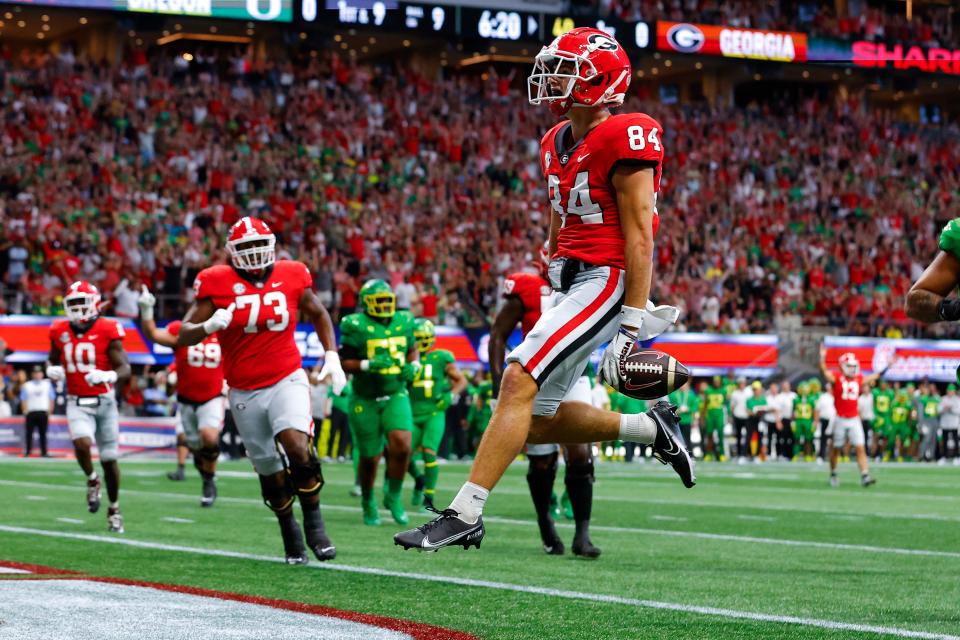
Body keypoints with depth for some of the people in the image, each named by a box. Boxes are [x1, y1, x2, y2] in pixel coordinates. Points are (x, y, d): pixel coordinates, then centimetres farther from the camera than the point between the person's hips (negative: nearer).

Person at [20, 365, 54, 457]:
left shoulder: (47, 384, 10)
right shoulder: (27, 385, 6)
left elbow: (51, 399, 9)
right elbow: (23, 400, 4)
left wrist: (49, 412, 1)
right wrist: (25, 412, -6)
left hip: (43, 412, 1)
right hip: (31, 412, -1)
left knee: (43, 433, 1)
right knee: (29, 433, -2)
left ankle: (44, 452, 4)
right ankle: (27, 452, 3)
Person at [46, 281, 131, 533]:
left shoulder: (107, 331, -9)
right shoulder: (60, 332, 2)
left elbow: (125, 369, -9)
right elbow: (52, 359, 20)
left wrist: (108, 376, -30)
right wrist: (51, 370, -4)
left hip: (104, 401, -1)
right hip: (77, 403, 1)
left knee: (109, 459, 6)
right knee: (81, 443, -26)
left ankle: (114, 509, 26)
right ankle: (92, 480, 5)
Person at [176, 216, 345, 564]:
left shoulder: (291, 276, 0)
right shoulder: (217, 282, -5)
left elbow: (318, 315, 19)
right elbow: (183, 336, -5)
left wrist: (332, 357, 8)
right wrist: (209, 326, -25)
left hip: (287, 380, 0)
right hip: (245, 393, 1)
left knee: (297, 448, -25)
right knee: (272, 473, 8)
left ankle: (314, 525, -6)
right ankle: (290, 535, 31)